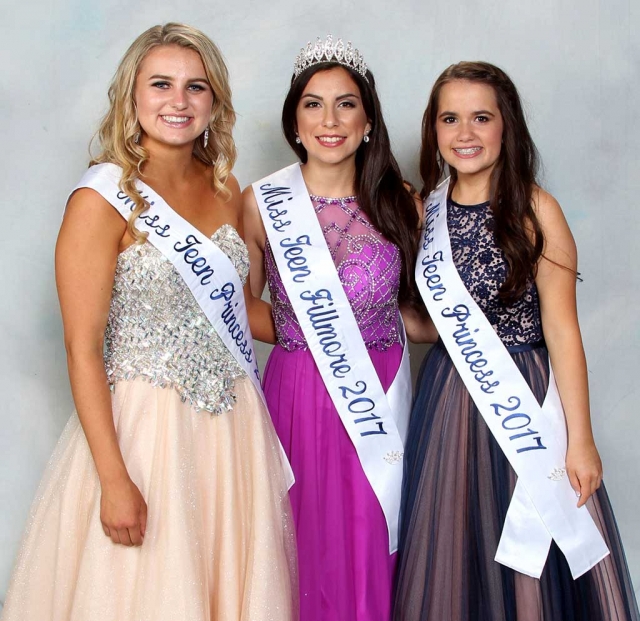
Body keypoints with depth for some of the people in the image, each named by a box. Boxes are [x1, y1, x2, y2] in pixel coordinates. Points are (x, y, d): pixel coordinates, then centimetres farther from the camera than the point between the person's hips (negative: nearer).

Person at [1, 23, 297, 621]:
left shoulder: (224, 188, 6)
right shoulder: (102, 201, -12)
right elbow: (83, 348, -14)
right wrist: (114, 479, -18)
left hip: (234, 422, 6)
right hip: (145, 424, -6)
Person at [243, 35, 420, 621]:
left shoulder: (399, 201, 3)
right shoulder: (262, 203, -2)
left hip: (384, 396, 2)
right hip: (299, 392, -1)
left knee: (374, 545, 8)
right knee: (310, 536, 7)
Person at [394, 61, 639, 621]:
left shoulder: (534, 209, -11)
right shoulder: (425, 208, 3)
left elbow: (561, 329, -11)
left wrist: (581, 439, -11)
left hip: (525, 399, -4)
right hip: (448, 396, 4)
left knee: (532, 562, 7)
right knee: (452, 552, 14)